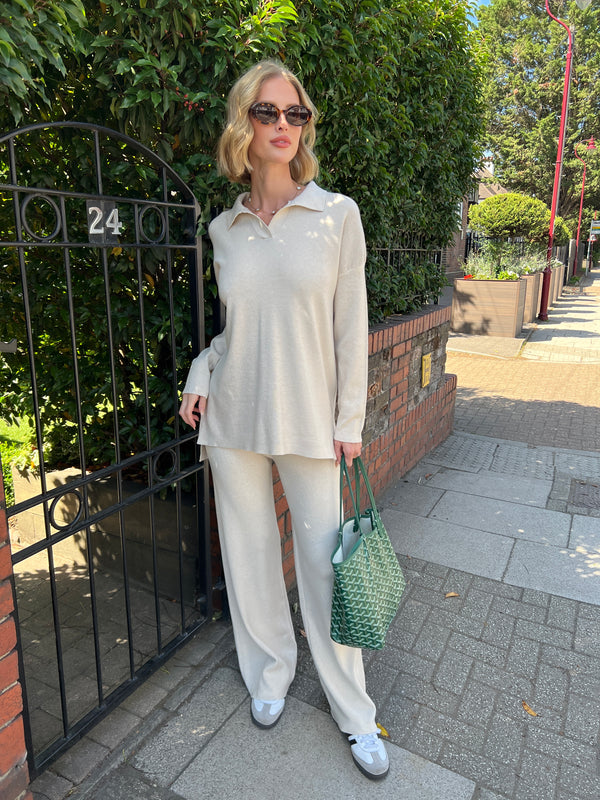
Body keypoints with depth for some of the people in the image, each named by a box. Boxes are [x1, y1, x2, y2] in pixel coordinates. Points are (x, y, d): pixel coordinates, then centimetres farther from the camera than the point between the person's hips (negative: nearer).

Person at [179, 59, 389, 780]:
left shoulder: (337, 213, -1)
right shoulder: (223, 227, 7)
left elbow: (350, 324, -2)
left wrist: (349, 419, -4)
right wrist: (199, 379, 1)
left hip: (307, 419, -2)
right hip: (232, 419, 3)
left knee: (324, 560, 4)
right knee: (249, 552, 12)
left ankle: (353, 711, 27)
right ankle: (270, 674, 37)